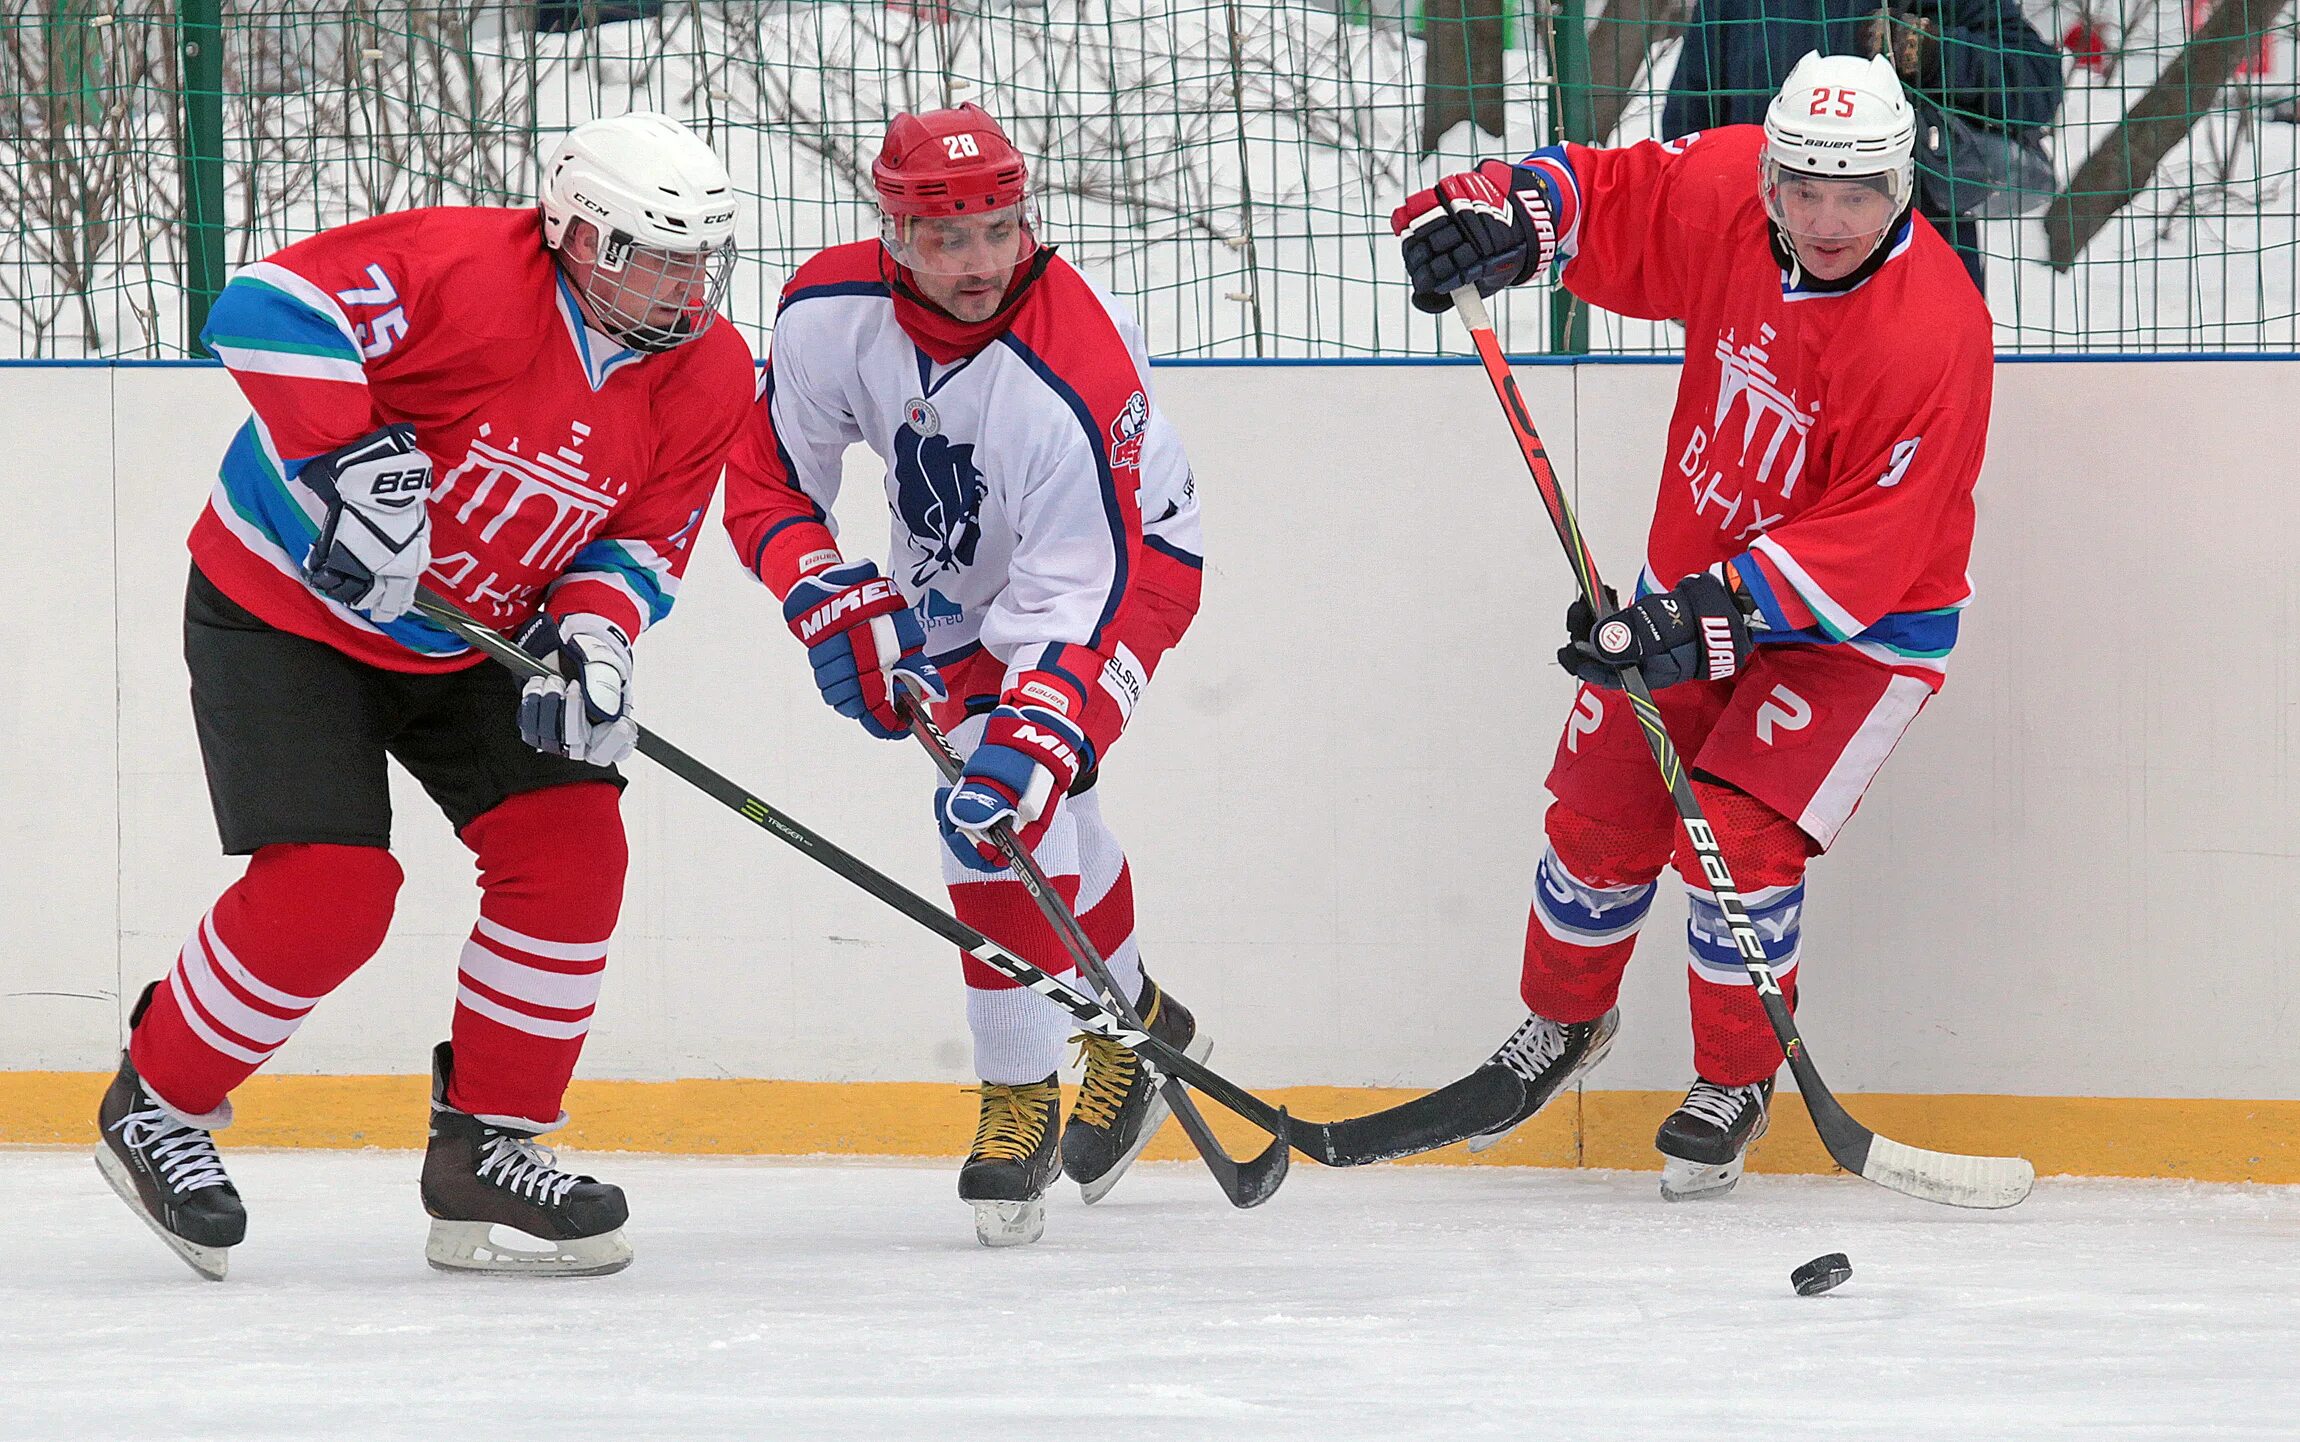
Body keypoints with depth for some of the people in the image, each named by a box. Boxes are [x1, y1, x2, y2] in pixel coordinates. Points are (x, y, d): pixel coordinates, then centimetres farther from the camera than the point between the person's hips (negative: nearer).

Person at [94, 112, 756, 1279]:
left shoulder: (706, 375, -6)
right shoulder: (465, 268, -28)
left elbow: (641, 540, 1)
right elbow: (268, 308, -34)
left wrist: (592, 630, -19)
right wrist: (350, 459, -39)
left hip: (461, 644, 7)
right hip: (282, 604, -7)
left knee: (571, 849, -6)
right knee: (328, 888, -16)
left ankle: (485, 1148, 6)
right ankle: (155, 1105, 7)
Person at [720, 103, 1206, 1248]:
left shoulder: (1077, 374, -37)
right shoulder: (829, 314, -22)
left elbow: (1079, 594, -38)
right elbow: (765, 477, -9)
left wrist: (1031, 738, -50)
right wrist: (831, 603, -26)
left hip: (1124, 555, -6)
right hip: (945, 578, 6)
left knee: (1008, 810, -23)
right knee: (1042, 827, 7)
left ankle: (1021, 1102, -7)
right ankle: (1133, 1024, 32)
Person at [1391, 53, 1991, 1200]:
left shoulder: (1932, 335, -32)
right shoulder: (1722, 193, -17)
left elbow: (1870, 545, -31)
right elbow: (1602, 194, 0)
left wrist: (1711, 621, -37)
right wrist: (1502, 217, -22)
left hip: (1863, 623, -6)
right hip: (1698, 578, 6)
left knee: (1738, 834, -19)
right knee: (1600, 817, 8)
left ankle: (1737, 1079, 4)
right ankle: (1565, 1017, 38)